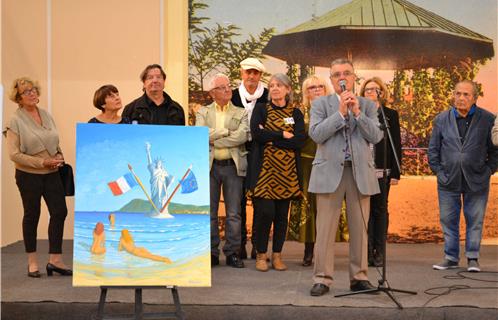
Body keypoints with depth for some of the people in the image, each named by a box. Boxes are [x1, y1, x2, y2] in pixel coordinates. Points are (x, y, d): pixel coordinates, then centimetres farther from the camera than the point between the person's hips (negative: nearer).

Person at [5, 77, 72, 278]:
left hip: (52, 173, 5)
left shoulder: (47, 115, 7)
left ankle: (55, 260, 9)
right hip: (29, 175, -5)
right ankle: (32, 262, 20)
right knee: (32, 215, 6)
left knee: (60, 211, 0)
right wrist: (42, 162, -18)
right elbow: (14, 154, -14)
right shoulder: (16, 121, -9)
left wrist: (59, 156, -2)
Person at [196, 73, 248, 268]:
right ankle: (211, 253, 11)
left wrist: (213, 140, -9)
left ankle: (232, 253, 8)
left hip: (233, 166, 0)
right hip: (209, 166, 1)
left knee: (234, 213, 1)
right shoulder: (203, 112, 11)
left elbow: (242, 136, -10)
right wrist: (226, 131, -9)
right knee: (209, 213, 3)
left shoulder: (241, 113, 9)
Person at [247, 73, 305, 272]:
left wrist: (270, 137, -9)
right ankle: (261, 255, 6)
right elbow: (256, 133, -9)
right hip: (264, 169, -2)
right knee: (265, 212, -8)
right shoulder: (261, 109, 8)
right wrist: (283, 134, -8)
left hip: (287, 171, 2)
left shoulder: (296, 113, 10)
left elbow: (300, 141, -6)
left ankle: (277, 255, 13)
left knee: (282, 214, 3)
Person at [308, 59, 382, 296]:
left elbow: (376, 136, 1)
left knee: (360, 228, 4)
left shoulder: (368, 105, 13)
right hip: (330, 172, -2)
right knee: (325, 228, -4)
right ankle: (322, 279, 2)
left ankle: (359, 277, 12)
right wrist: (341, 113, -11)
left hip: (360, 172, 2)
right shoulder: (321, 104, 9)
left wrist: (357, 113, -9)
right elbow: (316, 134, -6)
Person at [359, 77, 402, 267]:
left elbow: (396, 144, 3)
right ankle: (367, 252, 7)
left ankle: (379, 253, 9)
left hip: (382, 171, -1)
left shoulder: (390, 114, 7)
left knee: (380, 210, 3)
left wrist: (395, 173, -4)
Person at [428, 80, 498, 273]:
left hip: (476, 180, -2)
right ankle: (451, 257, 17)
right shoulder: (441, 119, 6)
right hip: (449, 180, 2)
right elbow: (433, 149, 9)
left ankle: (472, 258, 15)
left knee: (475, 220, 4)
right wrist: (438, 171, 3)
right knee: (448, 220, 6)